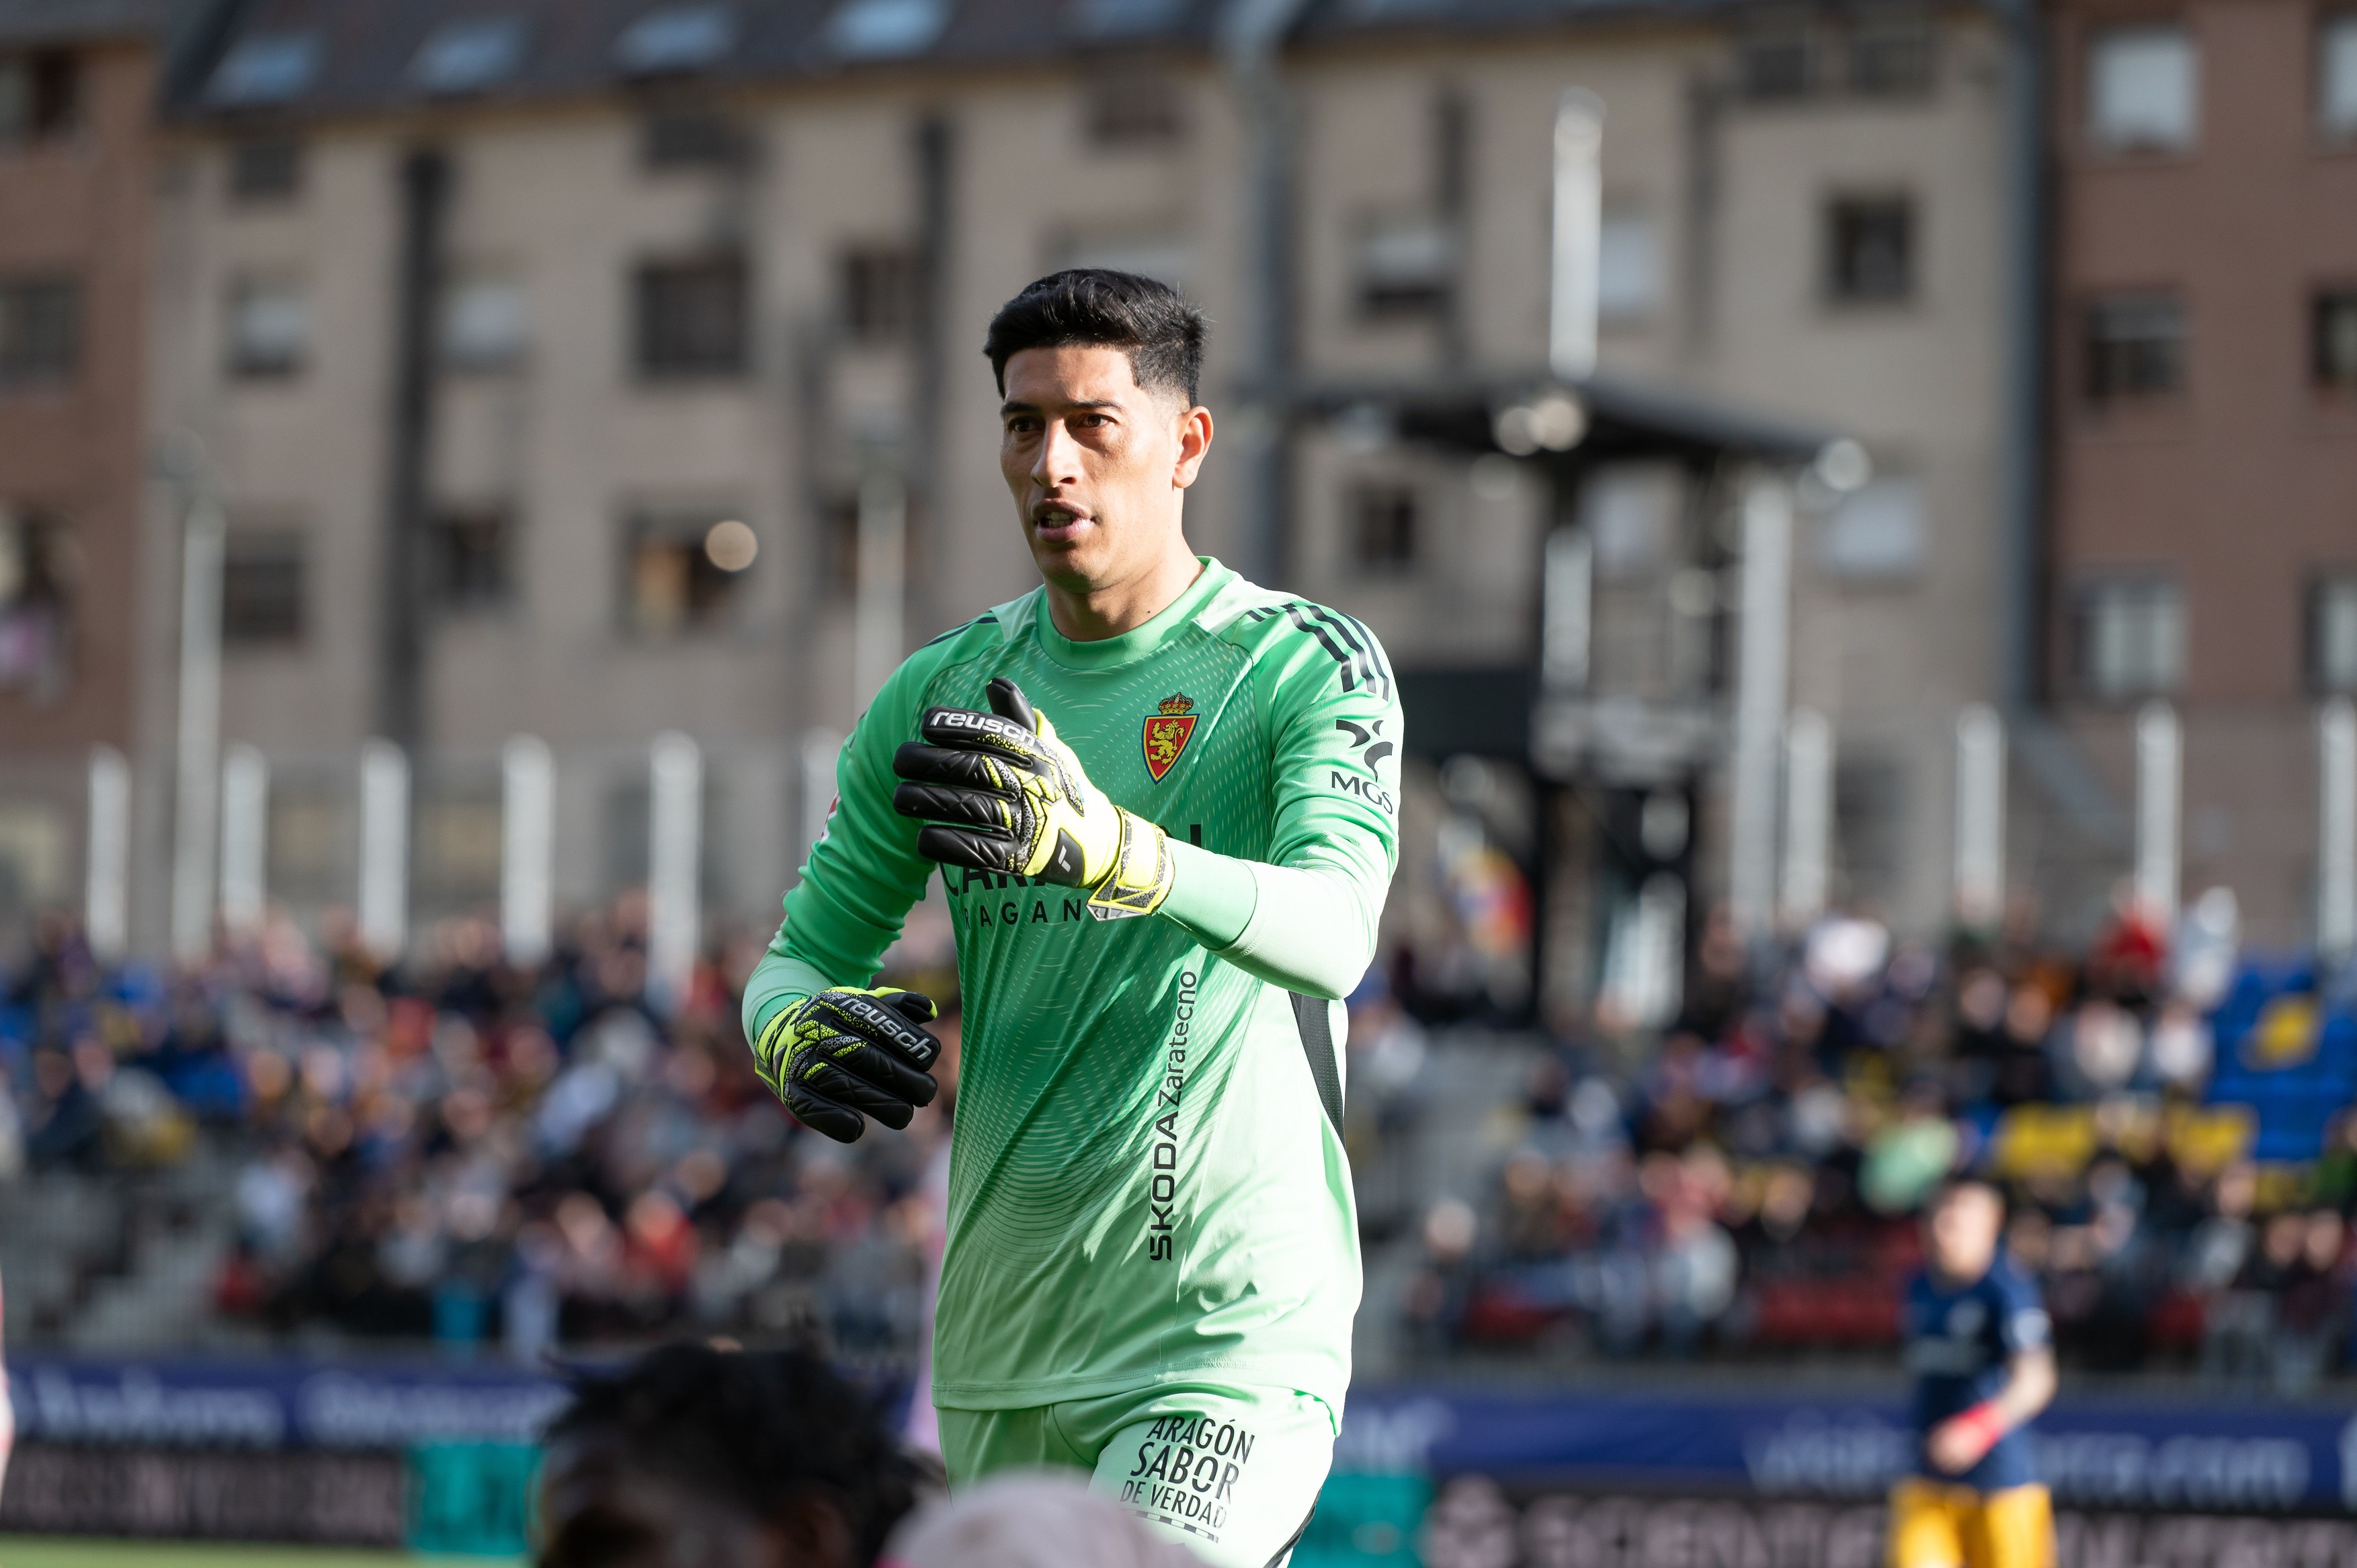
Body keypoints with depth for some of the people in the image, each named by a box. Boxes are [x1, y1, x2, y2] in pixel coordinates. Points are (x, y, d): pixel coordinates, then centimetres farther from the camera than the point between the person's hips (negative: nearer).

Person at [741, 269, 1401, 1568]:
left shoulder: (1313, 668, -7)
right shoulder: (942, 694, 9)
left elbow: (1333, 935, -25)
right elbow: (802, 955, 12)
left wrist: (1106, 847, -43)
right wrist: (801, 1034, -13)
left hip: (1232, 1330, -6)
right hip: (994, 1350, 6)